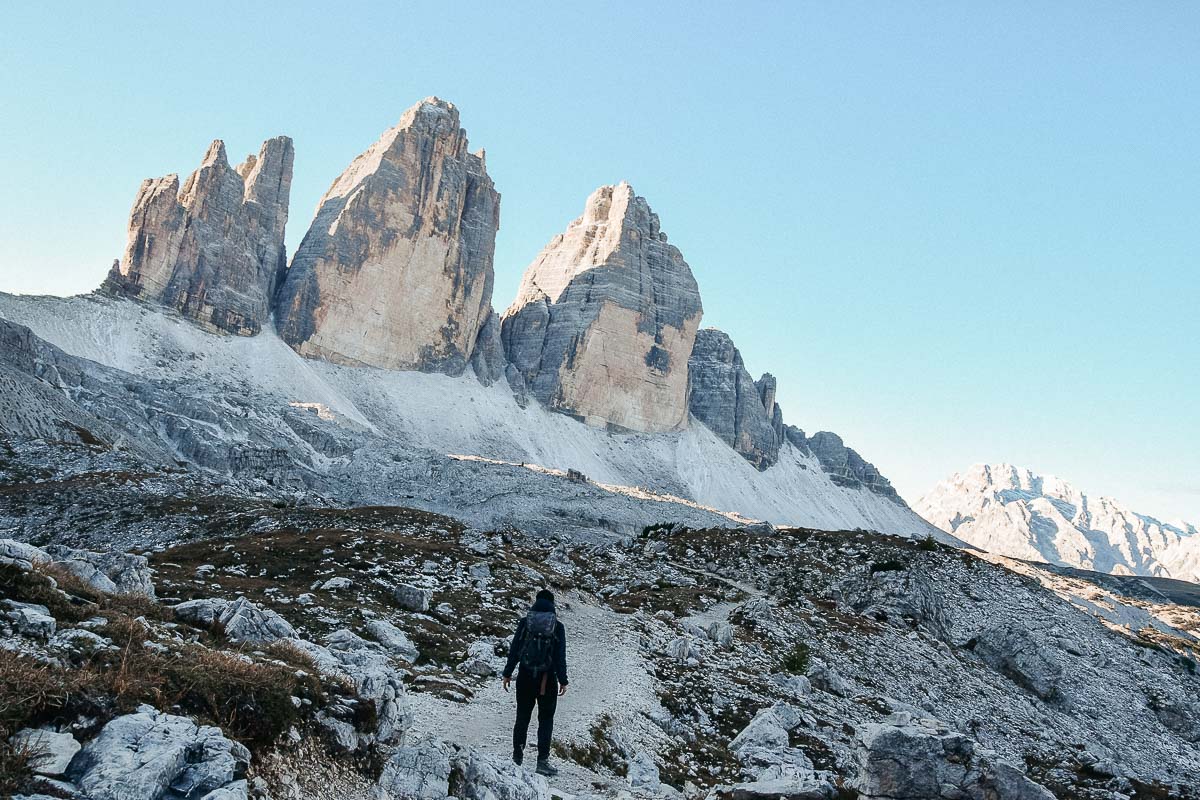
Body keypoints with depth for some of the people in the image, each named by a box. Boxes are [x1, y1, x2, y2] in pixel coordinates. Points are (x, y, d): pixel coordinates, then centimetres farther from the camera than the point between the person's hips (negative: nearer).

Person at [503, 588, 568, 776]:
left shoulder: (524, 622, -1)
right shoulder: (558, 627, -3)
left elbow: (514, 649, -1)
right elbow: (560, 656, -3)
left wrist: (508, 673, 6)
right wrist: (563, 681, 2)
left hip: (525, 677, 1)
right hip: (548, 679, -1)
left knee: (522, 717, 14)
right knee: (546, 719, 7)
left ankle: (517, 756, 17)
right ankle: (542, 761, 2)